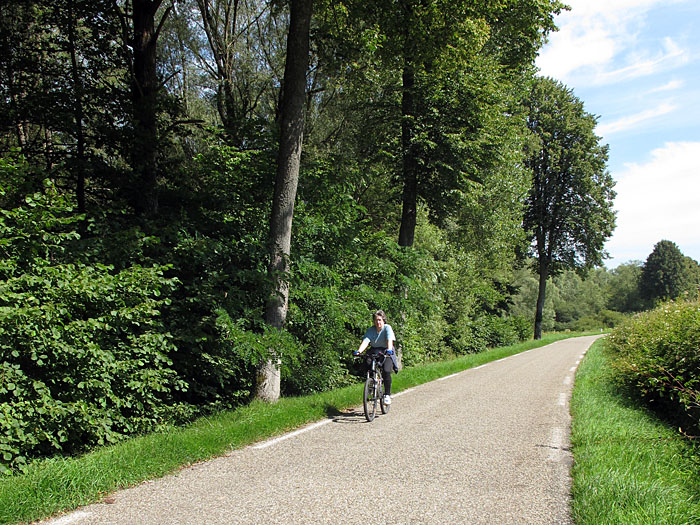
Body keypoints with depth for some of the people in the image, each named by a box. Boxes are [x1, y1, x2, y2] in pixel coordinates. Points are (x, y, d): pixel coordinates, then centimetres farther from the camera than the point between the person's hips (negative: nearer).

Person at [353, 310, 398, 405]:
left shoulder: (387, 328, -11)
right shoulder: (371, 329, -5)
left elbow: (390, 340, -28)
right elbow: (365, 341, -18)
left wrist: (389, 349, -48)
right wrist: (359, 351, -36)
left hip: (387, 353, -3)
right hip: (374, 352, 3)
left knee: (386, 371, -26)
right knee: (367, 363, -27)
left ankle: (387, 395, -11)